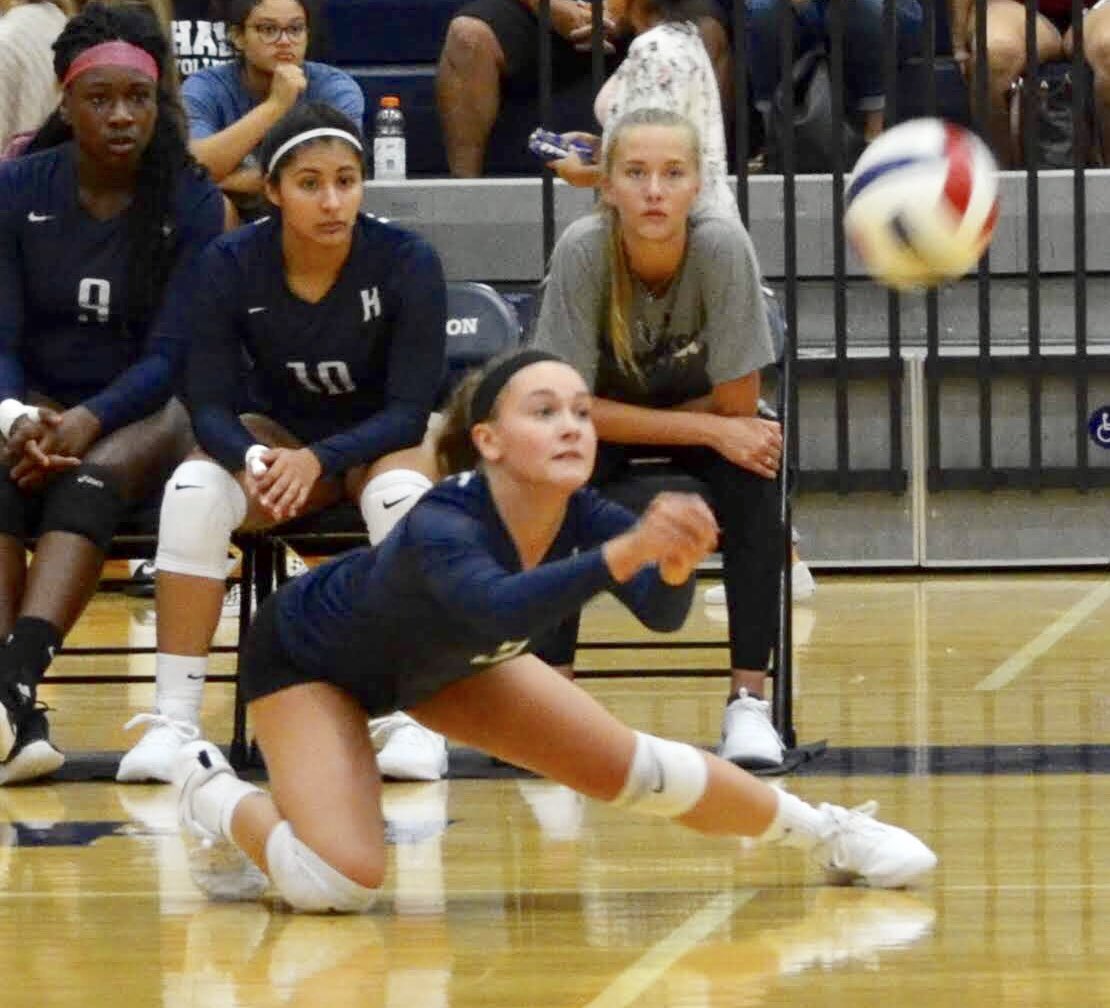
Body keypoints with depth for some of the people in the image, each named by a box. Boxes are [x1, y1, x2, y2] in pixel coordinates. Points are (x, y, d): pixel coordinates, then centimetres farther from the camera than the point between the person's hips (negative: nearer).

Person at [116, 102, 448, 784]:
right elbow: (211, 406, -14)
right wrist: (254, 460, -38)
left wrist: (319, 460, -36)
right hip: (278, 440, 2)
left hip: (383, 443, -1)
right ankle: (174, 721, -27)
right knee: (194, 490, -30)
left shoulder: (407, 262, -20)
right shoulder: (231, 266, -15)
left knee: (401, 493, -37)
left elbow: (409, 409, -19)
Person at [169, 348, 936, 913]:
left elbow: (662, 612, -40)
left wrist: (676, 566, -62)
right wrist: (626, 553, -74)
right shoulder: (441, 526, -43)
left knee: (628, 768, 1)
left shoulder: (583, 516, -27)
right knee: (338, 884, -24)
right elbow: (497, 610, -64)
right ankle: (218, 800, 6)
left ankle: (823, 831, 24)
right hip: (307, 658, -6)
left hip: (438, 659, 6)